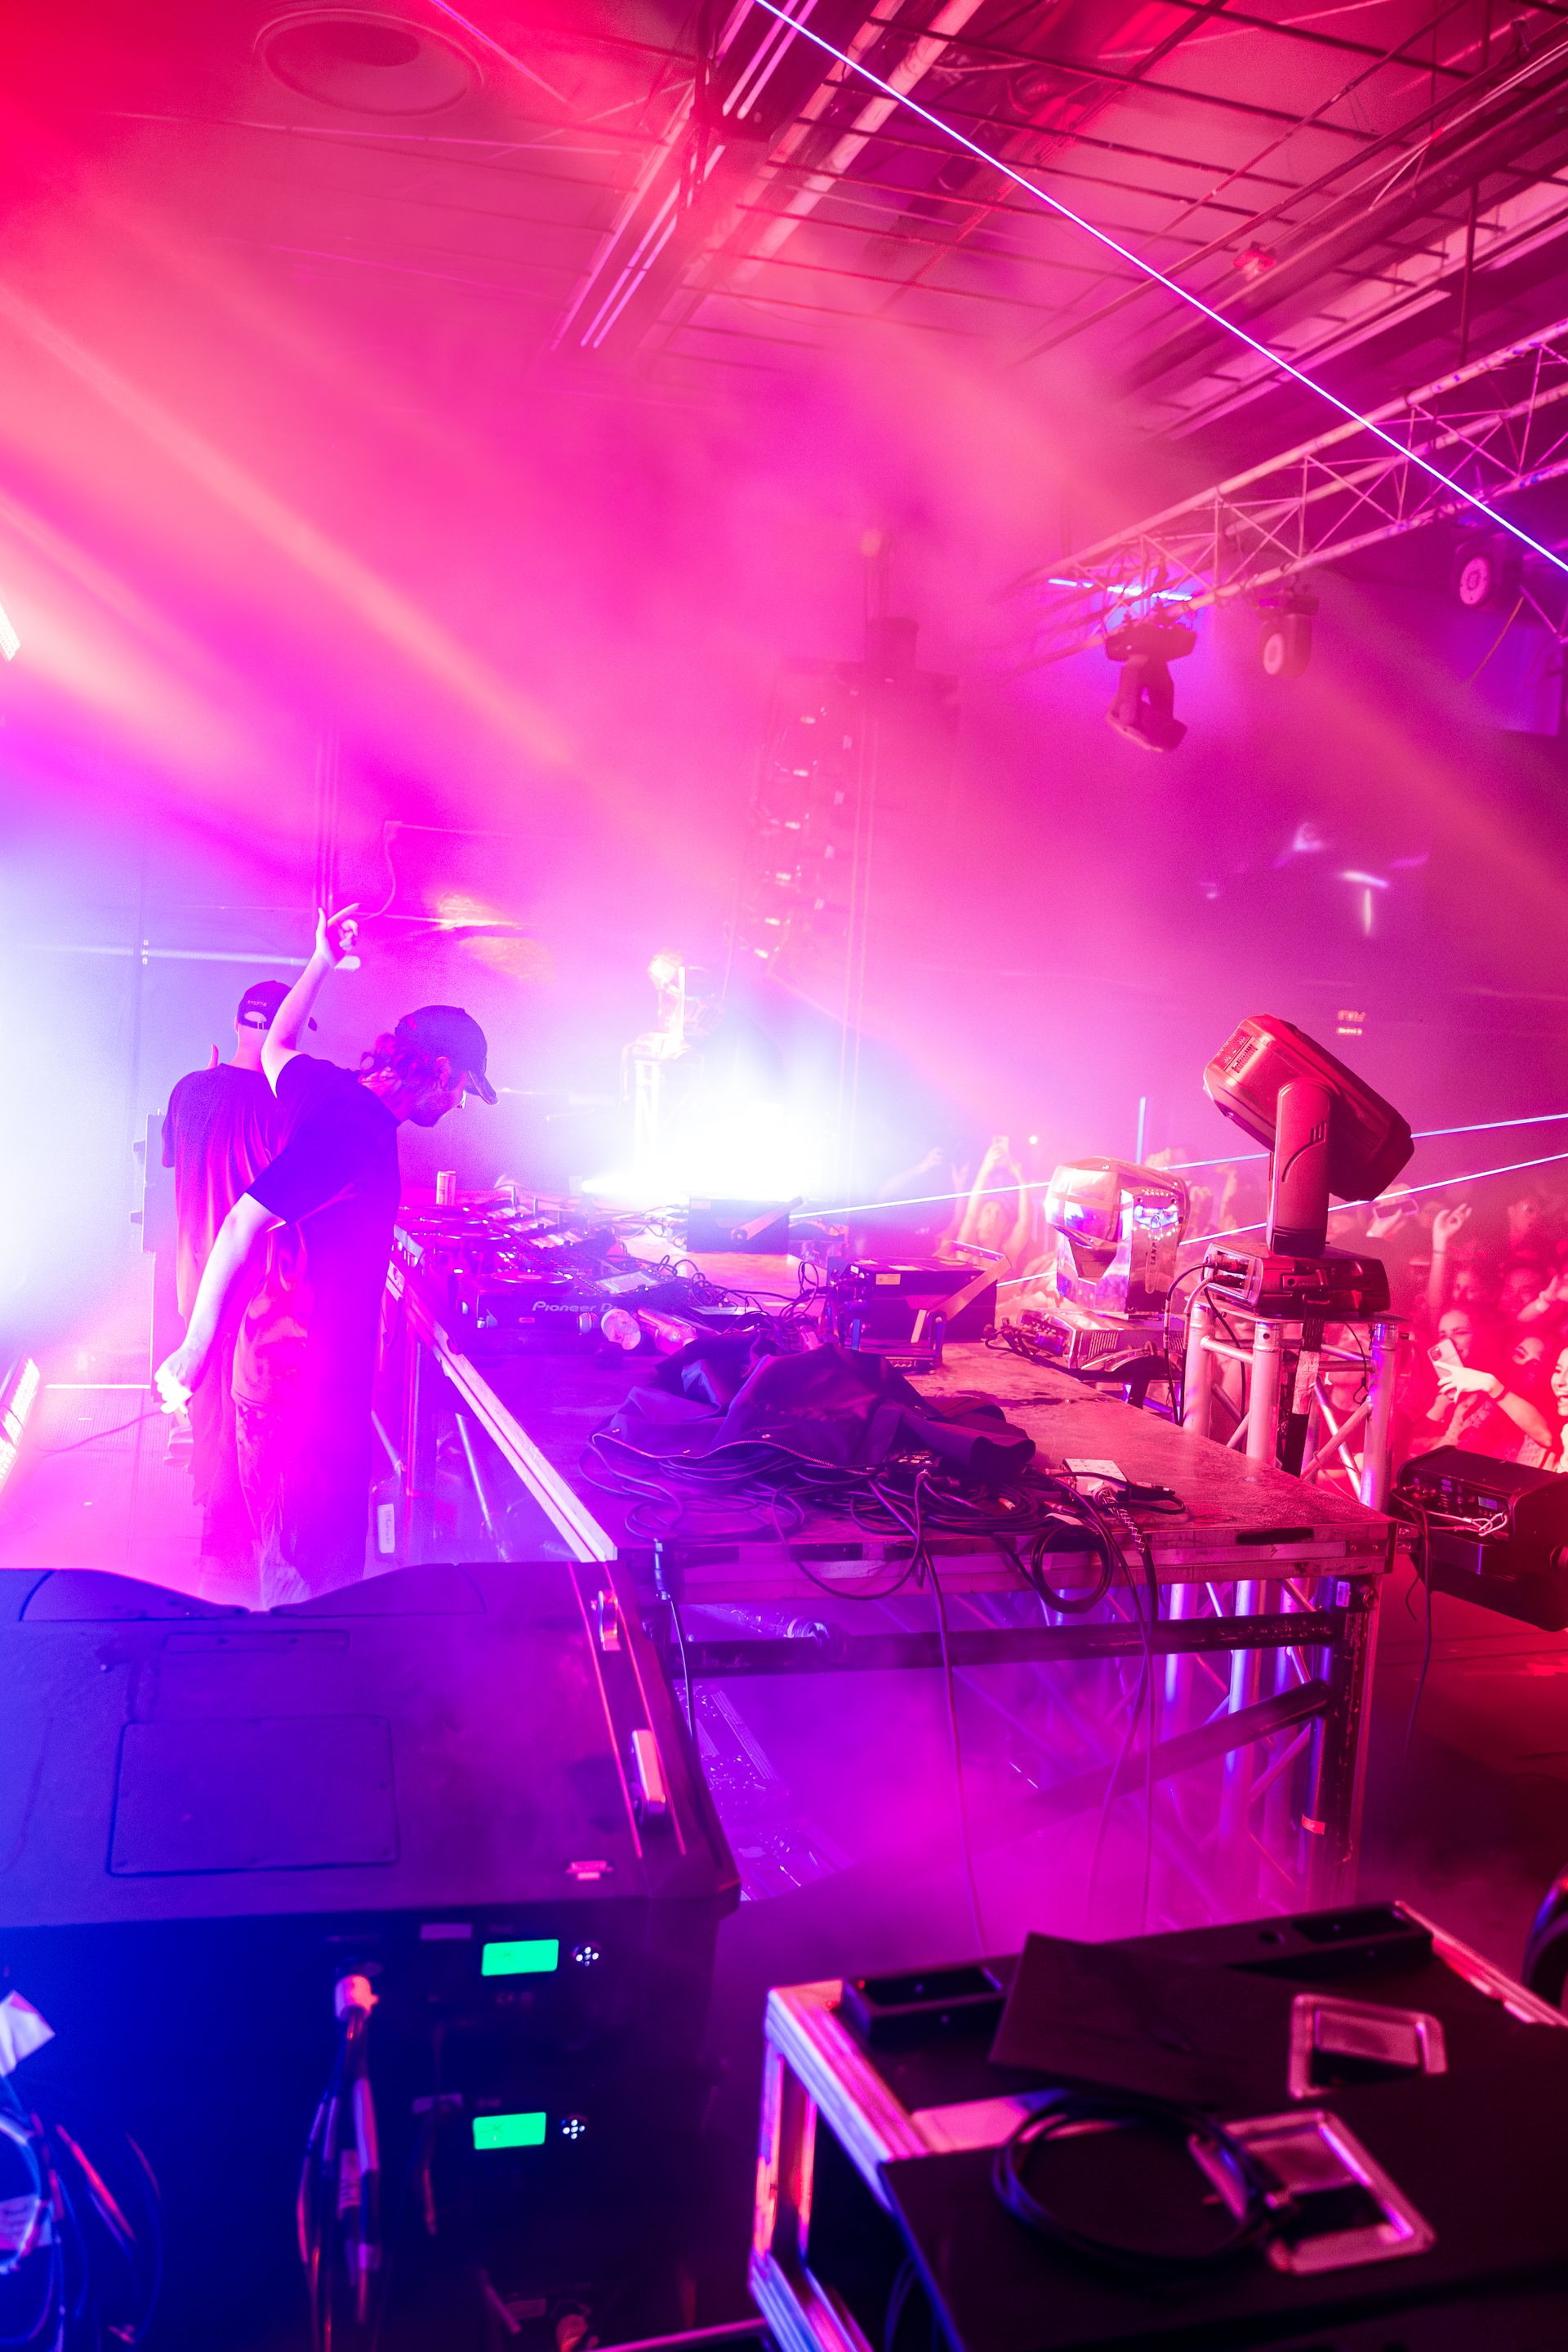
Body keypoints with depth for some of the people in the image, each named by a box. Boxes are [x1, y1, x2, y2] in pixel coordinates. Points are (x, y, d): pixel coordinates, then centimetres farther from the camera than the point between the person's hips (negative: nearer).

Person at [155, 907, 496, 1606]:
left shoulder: (334, 1090, 5)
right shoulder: (359, 1132, -22)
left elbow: (276, 1049, 28)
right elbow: (244, 1223, -27)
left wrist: (322, 962, 30)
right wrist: (196, 1345, -26)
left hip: (279, 1361, 10)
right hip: (306, 1386, -10)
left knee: (298, 1558, 21)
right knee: (313, 1574, 1)